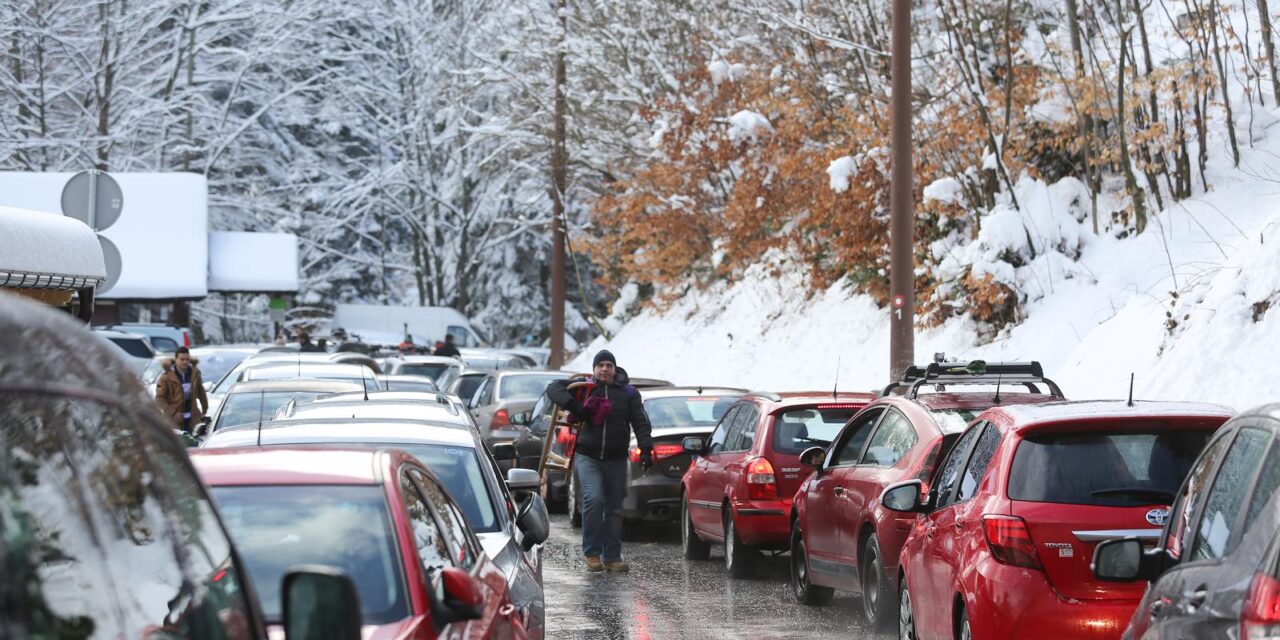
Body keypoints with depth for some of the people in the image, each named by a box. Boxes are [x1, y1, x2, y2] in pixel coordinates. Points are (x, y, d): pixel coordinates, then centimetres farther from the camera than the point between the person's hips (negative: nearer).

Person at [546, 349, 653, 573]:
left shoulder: (628, 393, 7)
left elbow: (640, 422, 1)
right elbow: (554, 388, -1)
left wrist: (645, 449, -14)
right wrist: (574, 405, -17)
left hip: (616, 460, 2)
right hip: (587, 456, -2)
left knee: (614, 508, 6)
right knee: (594, 499, -20)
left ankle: (612, 557, 14)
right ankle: (592, 553, -10)